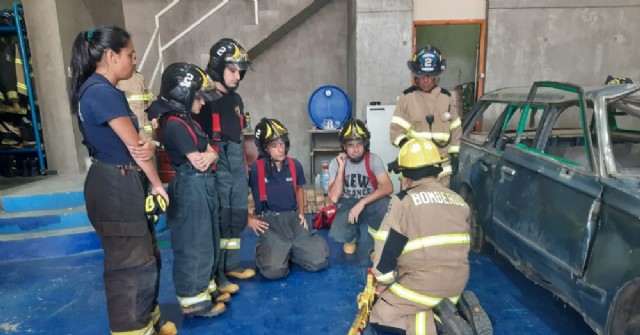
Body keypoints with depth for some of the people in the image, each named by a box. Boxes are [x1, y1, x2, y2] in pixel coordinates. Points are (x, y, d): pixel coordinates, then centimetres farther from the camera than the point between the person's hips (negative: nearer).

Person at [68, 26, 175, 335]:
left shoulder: (99, 90, 13)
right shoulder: (103, 92, -19)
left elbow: (135, 141, 7)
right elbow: (133, 144, -15)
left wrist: (149, 147, -16)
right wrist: (157, 183, -4)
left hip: (121, 184, 10)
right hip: (115, 187, -10)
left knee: (143, 256, 19)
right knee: (130, 263, 1)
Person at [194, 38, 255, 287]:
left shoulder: (236, 99, 15)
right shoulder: (204, 98, -10)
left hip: (237, 165, 8)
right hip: (216, 166, -8)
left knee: (238, 217, 14)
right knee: (219, 219, -2)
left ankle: (232, 265, 29)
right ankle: (215, 275, 12)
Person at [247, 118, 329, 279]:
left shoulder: (295, 165, 5)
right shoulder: (255, 169, -10)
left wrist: (301, 214, 14)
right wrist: (248, 219, -4)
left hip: (293, 219, 4)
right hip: (269, 222, -4)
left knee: (320, 261, -10)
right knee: (275, 270, -25)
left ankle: (289, 251, 18)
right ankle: (263, 250, 11)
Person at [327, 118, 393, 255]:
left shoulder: (373, 159, -12)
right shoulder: (335, 163, -11)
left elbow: (388, 187, -24)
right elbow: (334, 198, -20)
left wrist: (362, 203, -32)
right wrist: (341, 168, -24)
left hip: (370, 203, 0)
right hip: (347, 204, 0)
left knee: (388, 204, -35)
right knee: (337, 234, -30)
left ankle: (375, 229, 2)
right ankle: (352, 236, 12)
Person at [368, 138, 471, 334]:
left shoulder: (404, 200, -12)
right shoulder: (458, 201, 5)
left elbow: (387, 248, -12)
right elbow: (457, 247, 15)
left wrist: (383, 281, 2)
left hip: (423, 284, -6)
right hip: (458, 283, 7)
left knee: (379, 317, 11)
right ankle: (446, 317, 11)